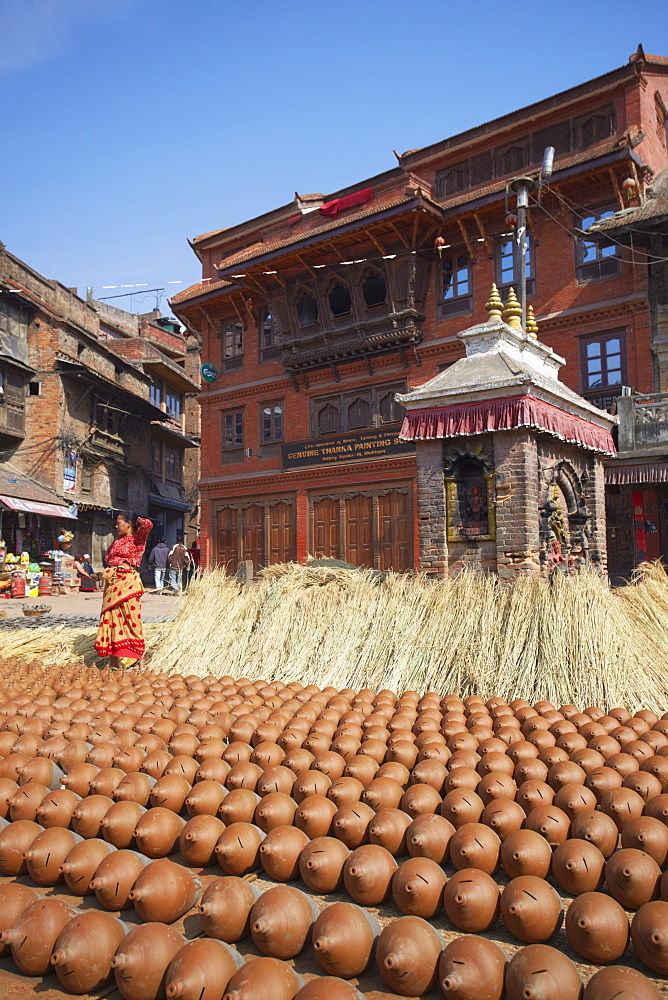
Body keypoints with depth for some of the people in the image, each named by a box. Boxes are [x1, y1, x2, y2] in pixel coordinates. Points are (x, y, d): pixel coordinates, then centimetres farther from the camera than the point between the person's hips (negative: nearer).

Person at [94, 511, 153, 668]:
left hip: (128, 582, -7)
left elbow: (148, 524, -21)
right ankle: (114, 663, 13)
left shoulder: (137, 539, -3)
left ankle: (140, 660, -1)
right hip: (112, 583, 8)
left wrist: (137, 520, -2)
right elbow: (108, 557, 30)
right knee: (110, 619, 6)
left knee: (131, 619, -8)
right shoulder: (117, 539, 19)